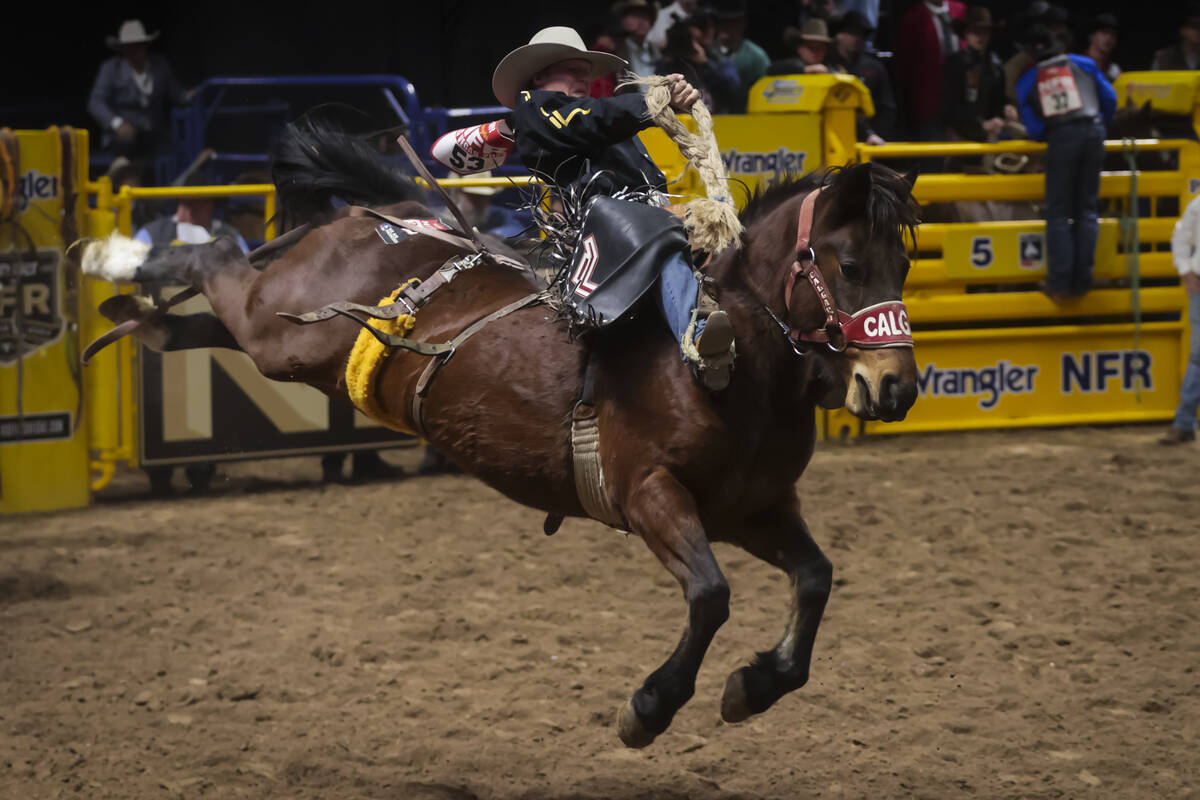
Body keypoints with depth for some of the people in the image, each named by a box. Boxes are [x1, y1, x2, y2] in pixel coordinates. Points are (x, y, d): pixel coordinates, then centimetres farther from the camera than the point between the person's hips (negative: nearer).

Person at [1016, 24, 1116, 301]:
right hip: (1092, 133, 1)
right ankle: (1081, 281, 3)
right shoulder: (1083, 65, 14)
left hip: (1060, 140, -1)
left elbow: (1033, 129, 7)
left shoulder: (1027, 81, 12)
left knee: (1058, 213, 3)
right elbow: (1110, 99, 16)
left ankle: (1060, 283, -6)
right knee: (1086, 209, 9)